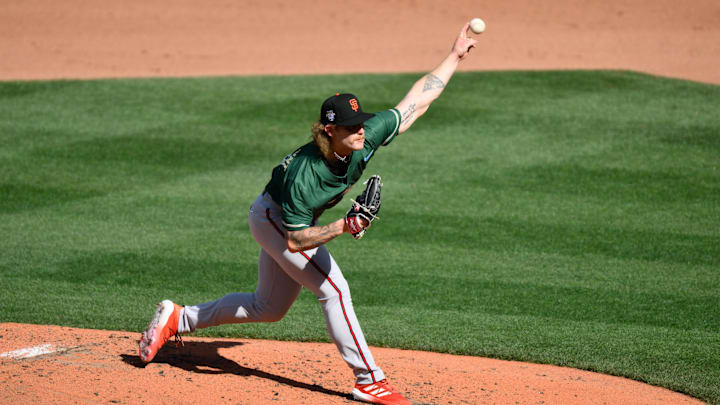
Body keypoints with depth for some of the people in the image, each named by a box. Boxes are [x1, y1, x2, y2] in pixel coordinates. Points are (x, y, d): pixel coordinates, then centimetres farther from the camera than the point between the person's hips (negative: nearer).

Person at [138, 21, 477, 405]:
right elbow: (295, 240, -32)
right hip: (272, 218, -8)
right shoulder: (302, 175, -39)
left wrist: (454, 56, -12)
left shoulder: (368, 135, -24)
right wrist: (342, 227, -43)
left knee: (268, 308, 19)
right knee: (333, 290, -16)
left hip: (284, 219, 8)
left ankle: (178, 318, 31)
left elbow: (415, 102, -14)